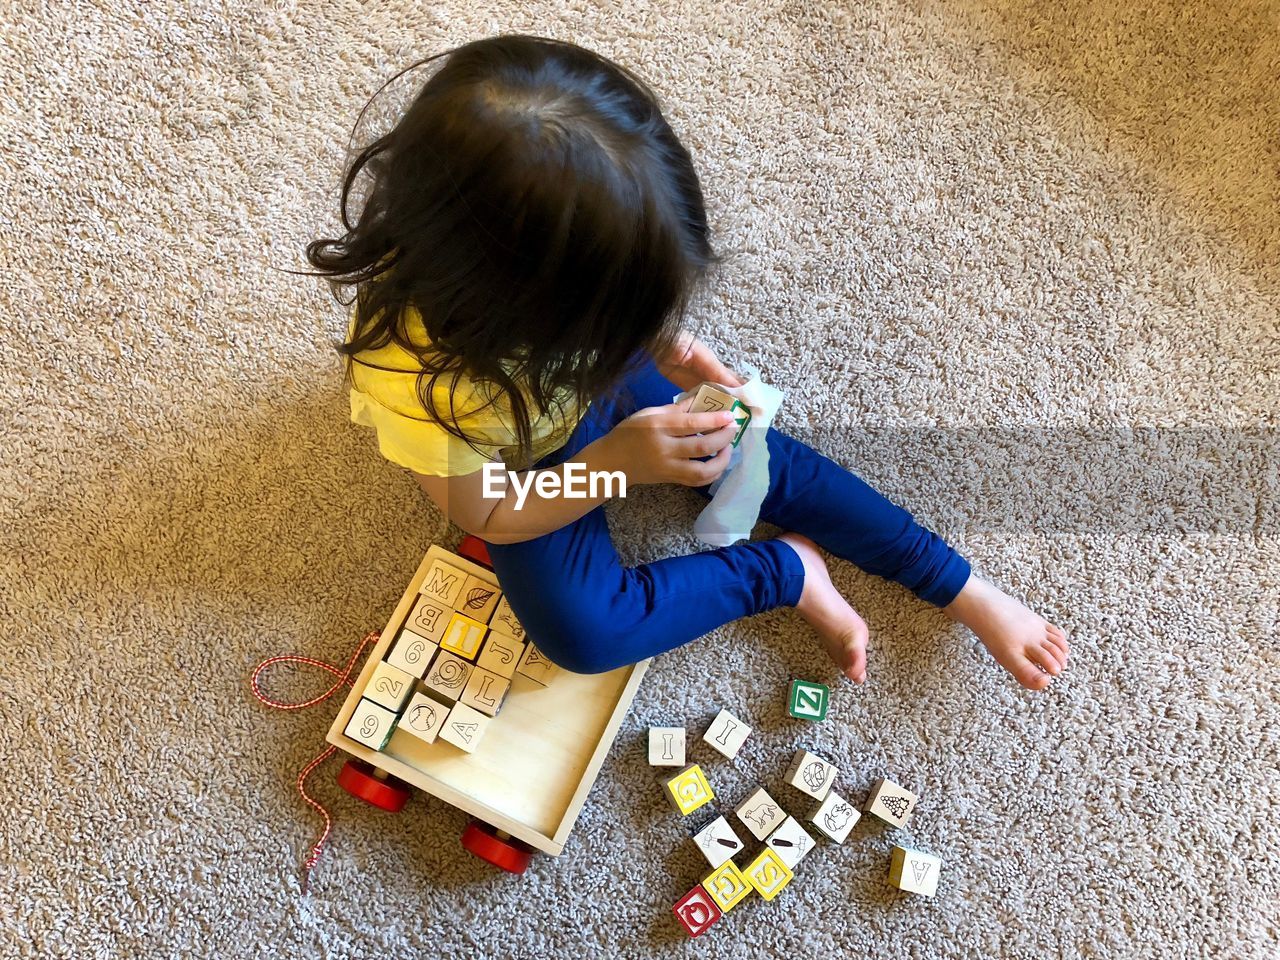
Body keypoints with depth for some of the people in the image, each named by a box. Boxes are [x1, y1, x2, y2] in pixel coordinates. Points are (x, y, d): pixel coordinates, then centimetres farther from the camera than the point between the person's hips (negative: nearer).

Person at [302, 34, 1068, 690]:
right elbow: (488, 516, -24)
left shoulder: (542, 248, -31)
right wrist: (620, 464, -34)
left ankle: (965, 590, 13)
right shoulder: (413, 376, -42)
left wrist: (665, 346, -21)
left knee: (759, 460, -1)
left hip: (605, 382, 4)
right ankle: (786, 571, -2)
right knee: (583, 632, -19)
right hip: (530, 474, -3)